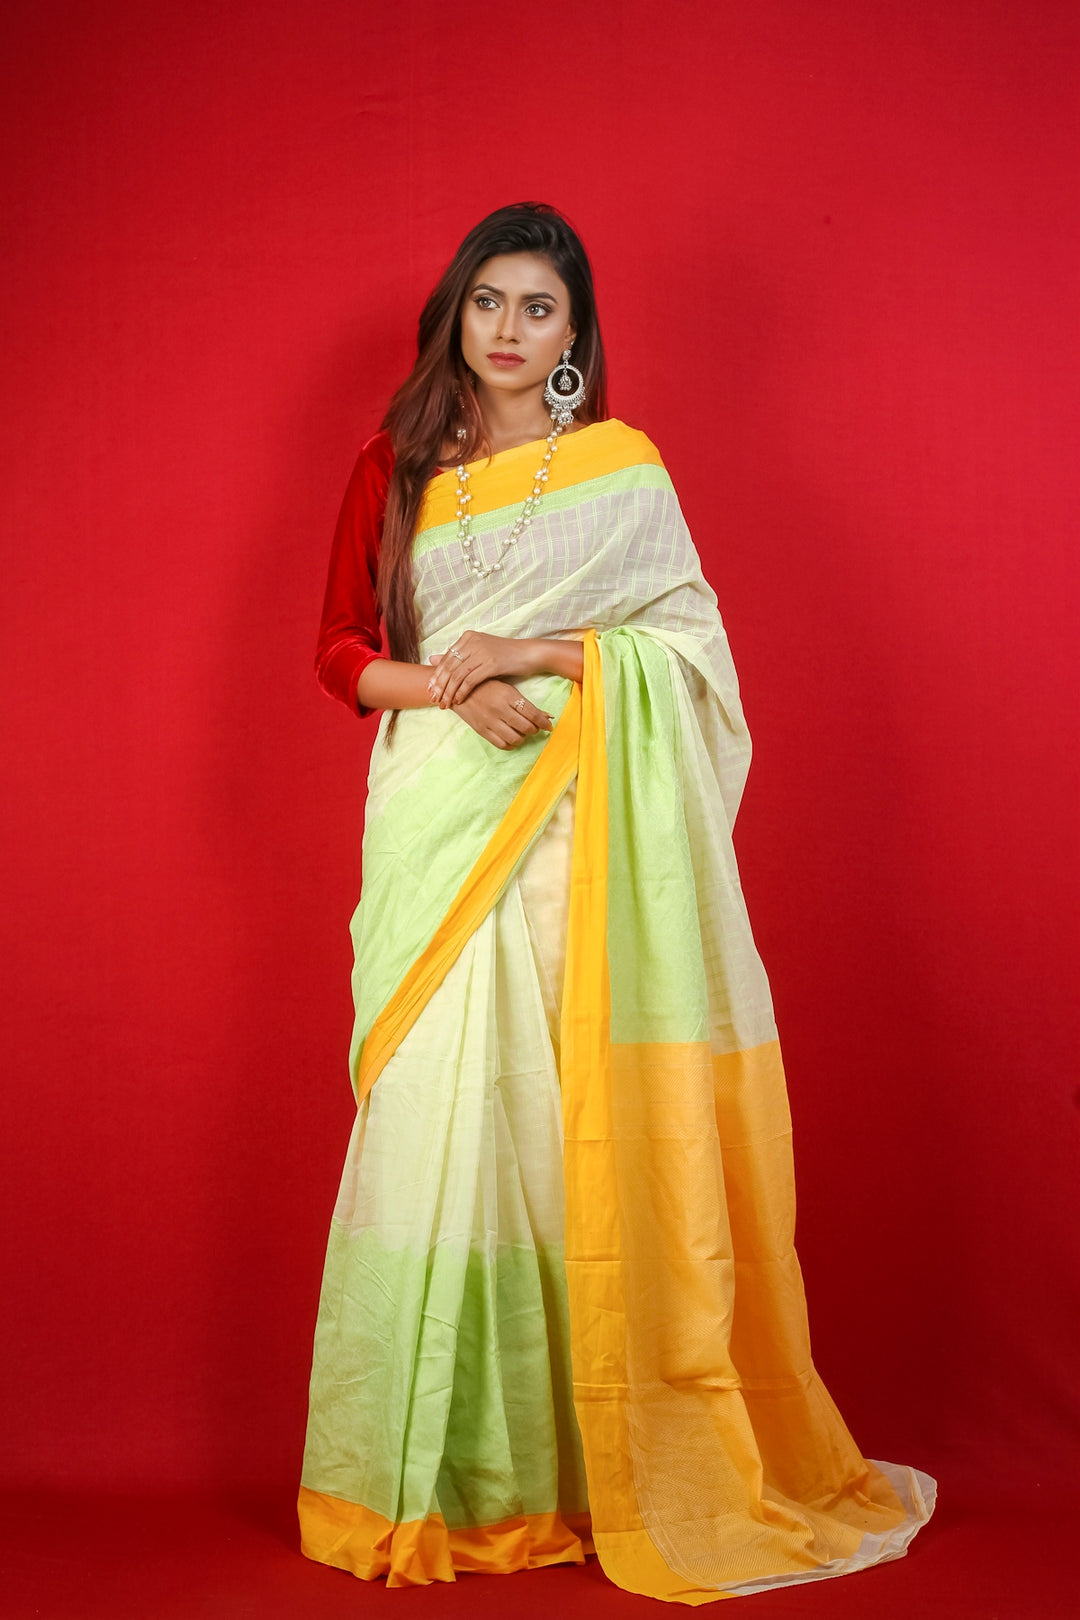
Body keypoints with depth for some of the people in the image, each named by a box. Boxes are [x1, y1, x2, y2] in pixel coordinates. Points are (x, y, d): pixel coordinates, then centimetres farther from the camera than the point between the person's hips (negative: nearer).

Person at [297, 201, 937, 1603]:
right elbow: (340, 648, 10)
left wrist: (532, 652, -12)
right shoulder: (396, 470, 13)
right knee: (439, 1109, -3)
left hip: (581, 825, -1)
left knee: (583, 1116, -4)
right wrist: (449, 688, -9)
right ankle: (437, 1471, 10)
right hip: (441, 818, 2)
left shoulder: (622, 464, 8)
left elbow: (687, 646, 1)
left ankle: (596, 1457, 9)